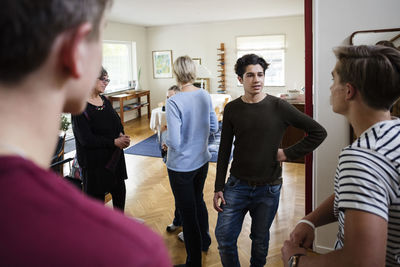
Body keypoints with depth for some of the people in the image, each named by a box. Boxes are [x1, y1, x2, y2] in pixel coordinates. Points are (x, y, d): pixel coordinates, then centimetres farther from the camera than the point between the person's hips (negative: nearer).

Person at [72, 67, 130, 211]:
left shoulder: (104, 100, 6)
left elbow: (117, 123, 13)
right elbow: (86, 139, -21)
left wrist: (121, 135, -9)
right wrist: (114, 142, -20)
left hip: (115, 156, 8)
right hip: (94, 161, -8)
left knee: (119, 190, 20)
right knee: (97, 196, 6)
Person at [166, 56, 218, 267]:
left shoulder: (174, 103, -23)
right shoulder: (205, 96, -3)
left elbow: (174, 142, -25)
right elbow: (214, 127, 6)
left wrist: (166, 140, -3)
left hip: (181, 166, -7)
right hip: (202, 160, 7)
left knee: (187, 213, 8)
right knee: (198, 200, 28)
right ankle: (204, 241, 50)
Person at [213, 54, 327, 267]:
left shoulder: (279, 107, -8)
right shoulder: (232, 109, -1)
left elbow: (318, 132, -3)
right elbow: (224, 151, 3)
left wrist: (289, 153, -8)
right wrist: (218, 187, 1)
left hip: (268, 188, -1)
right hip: (237, 185, 2)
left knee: (260, 239, 15)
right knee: (224, 237, 3)